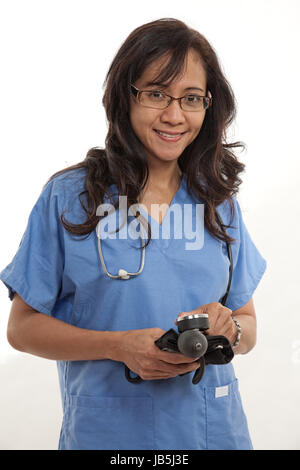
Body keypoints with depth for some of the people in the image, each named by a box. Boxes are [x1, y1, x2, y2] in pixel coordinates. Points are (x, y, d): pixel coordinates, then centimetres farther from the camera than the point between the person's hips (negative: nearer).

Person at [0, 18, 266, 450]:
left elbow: (249, 328, 8)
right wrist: (119, 346, -20)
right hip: (106, 432, -3)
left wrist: (229, 328, -15)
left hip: (213, 429, 3)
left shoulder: (220, 203, 2)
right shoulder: (68, 197, -8)